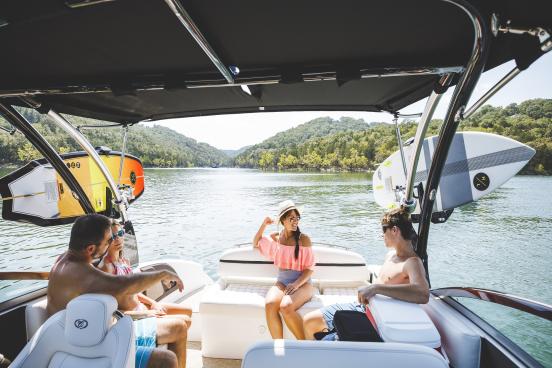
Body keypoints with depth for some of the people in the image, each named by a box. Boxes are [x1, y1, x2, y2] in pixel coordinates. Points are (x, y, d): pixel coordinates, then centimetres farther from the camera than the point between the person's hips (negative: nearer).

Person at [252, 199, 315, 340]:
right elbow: (255, 244, 26)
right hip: (281, 283, 3)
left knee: (286, 307, -34)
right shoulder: (275, 238, 10)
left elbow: (309, 268, -3)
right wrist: (264, 224, 11)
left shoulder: (304, 239, -4)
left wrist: (296, 284, -20)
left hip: (302, 284, -3)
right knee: (269, 304, -30)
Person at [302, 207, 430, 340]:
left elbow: (423, 294, -41)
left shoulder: (412, 263, -20)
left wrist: (375, 288, -43)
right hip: (361, 307, 9)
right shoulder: (391, 254, 8)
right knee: (309, 321, 9)